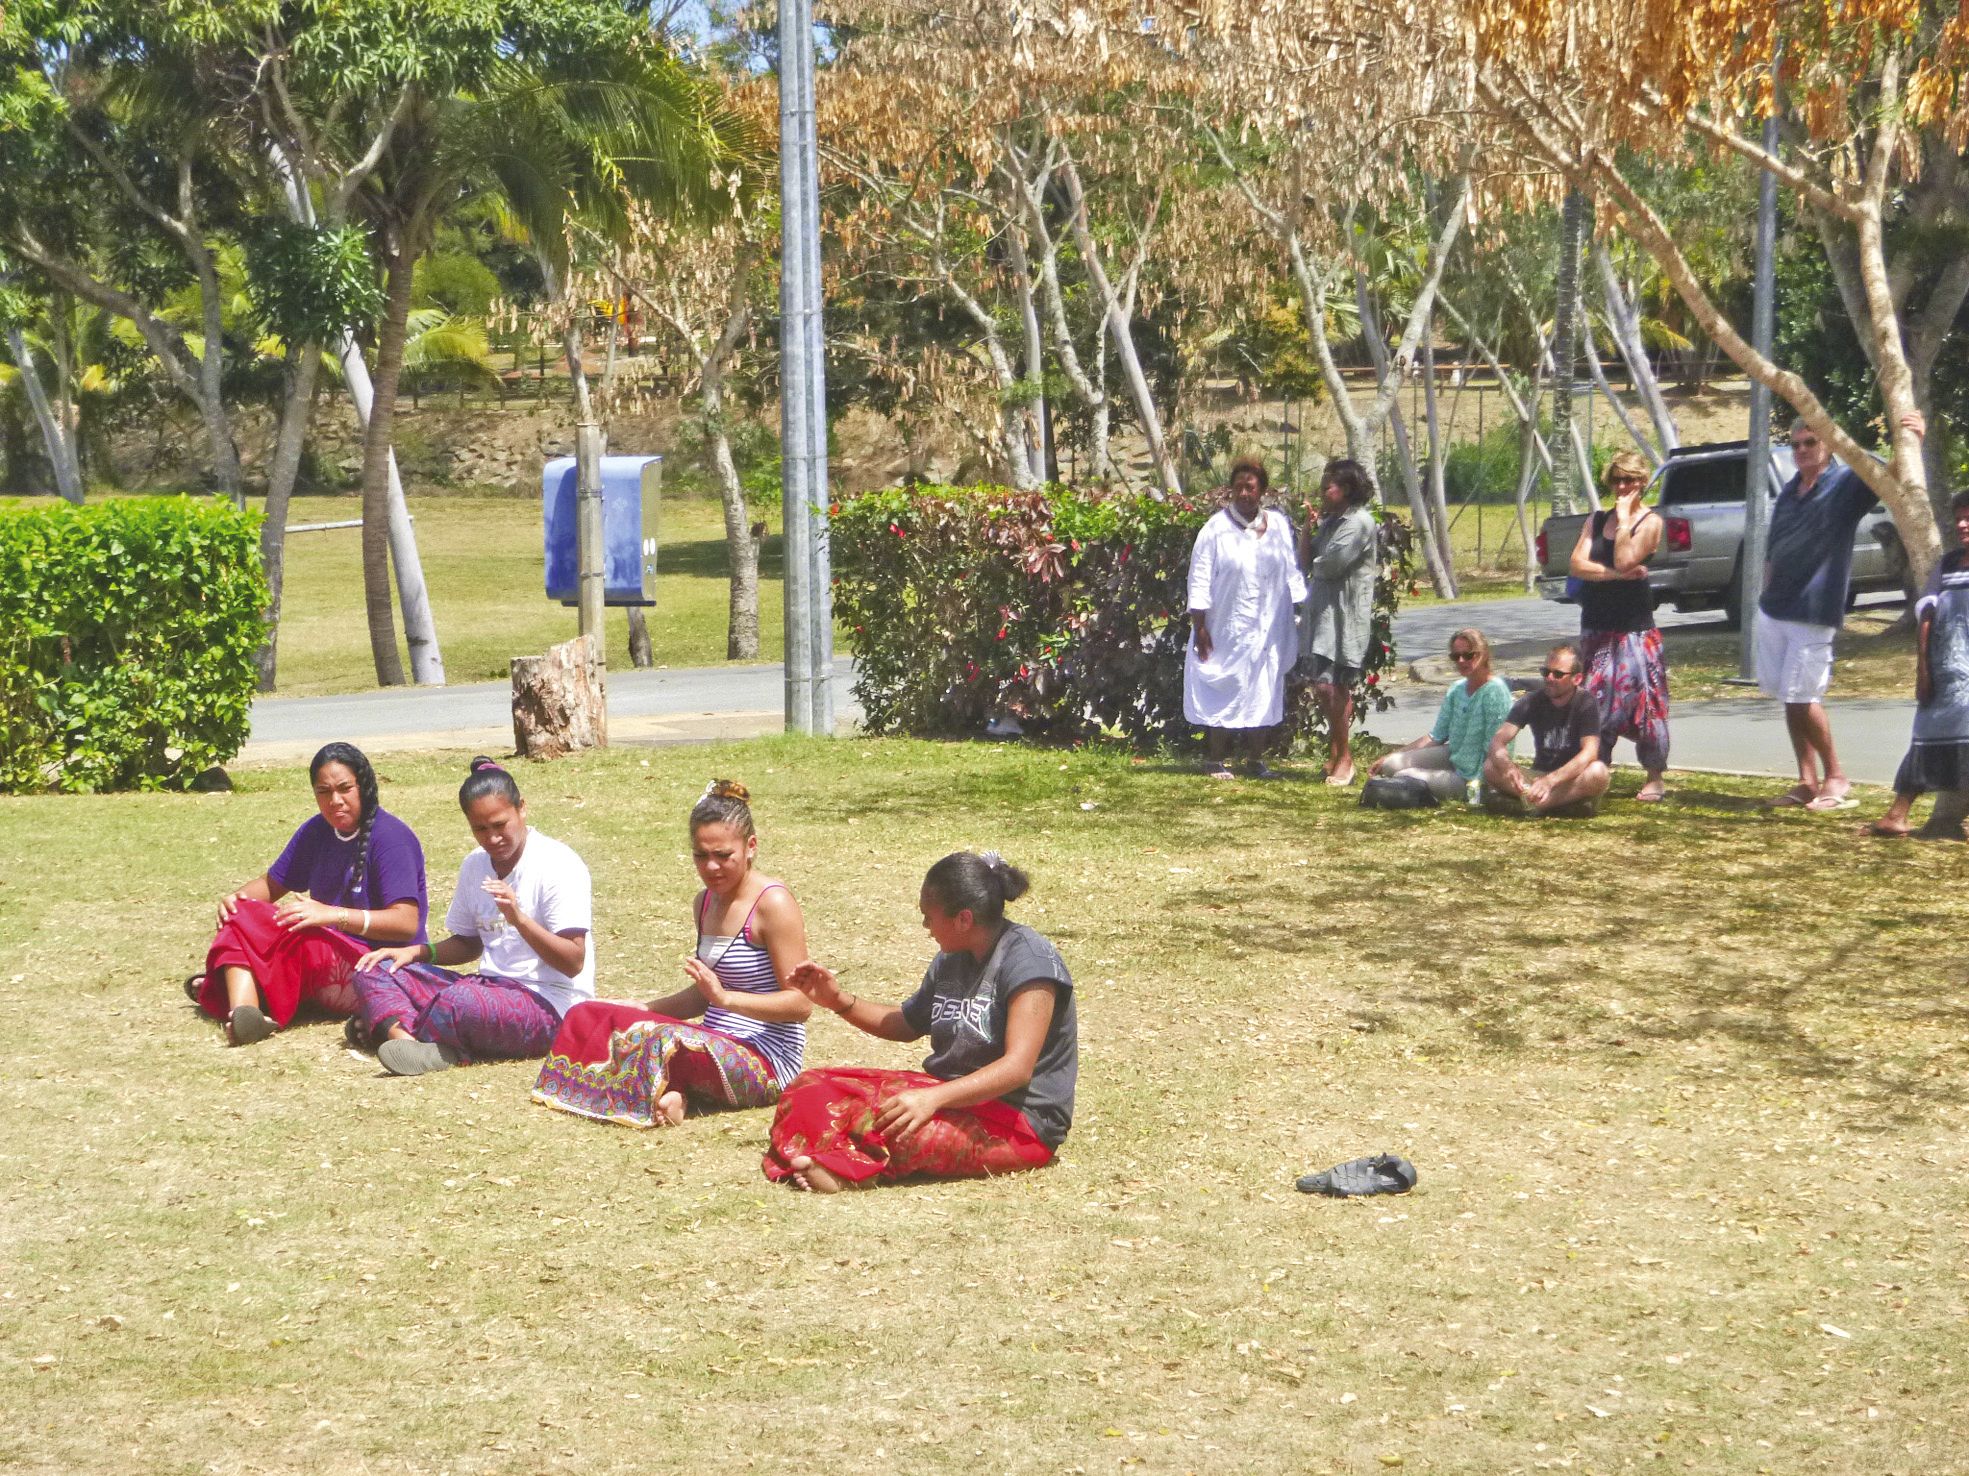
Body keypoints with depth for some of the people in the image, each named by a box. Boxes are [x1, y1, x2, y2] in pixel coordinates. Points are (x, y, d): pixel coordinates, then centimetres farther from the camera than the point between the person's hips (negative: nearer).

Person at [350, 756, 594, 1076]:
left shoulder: (559, 865, -11)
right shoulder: (474, 866, 11)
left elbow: (573, 963, -16)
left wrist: (519, 918, -29)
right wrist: (415, 952, 6)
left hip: (549, 1006, -8)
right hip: (490, 988, 8)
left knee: (460, 1001, -39)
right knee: (374, 971, -4)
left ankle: (389, 1027, -11)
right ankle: (404, 1039, -31)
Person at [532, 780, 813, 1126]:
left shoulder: (772, 903, -12)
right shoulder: (706, 903, 14)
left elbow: (801, 1003, -15)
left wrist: (726, 997, -26)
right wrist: (640, 1010, 15)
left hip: (767, 1061, -9)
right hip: (717, 1049, 9)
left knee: (665, 1040, -39)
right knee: (585, 1015, 0)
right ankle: (665, 1089, -18)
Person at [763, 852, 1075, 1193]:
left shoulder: (1029, 960, -15)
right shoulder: (950, 960, 13)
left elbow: (1018, 1068, -24)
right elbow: (908, 1025, 29)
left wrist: (933, 1098, -36)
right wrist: (839, 1001, 14)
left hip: (1019, 1122, -9)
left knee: (895, 1127, -39)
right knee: (810, 1090, -9)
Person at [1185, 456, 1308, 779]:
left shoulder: (1279, 525, 5)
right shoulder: (1217, 528, -5)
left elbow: (1292, 572, 11)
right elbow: (1200, 578, -6)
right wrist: (1199, 626, -9)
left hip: (1267, 628, 3)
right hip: (1226, 628, -3)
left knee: (1263, 692, 6)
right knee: (1223, 691, 1)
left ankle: (1256, 759, 15)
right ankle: (1217, 761, 10)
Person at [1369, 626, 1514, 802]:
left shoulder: (1494, 691, -20)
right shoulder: (1456, 690, 4)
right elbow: (1436, 736, 8)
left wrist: (1478, 784, -23)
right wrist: (1390, 757, 4)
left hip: (1470, 778, -7)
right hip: (1453, 757, 7)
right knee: (1390, 765, -6)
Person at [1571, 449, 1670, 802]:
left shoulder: (1650, 521, -2)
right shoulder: (1597, 519, 12)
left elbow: (1624, 560, -17)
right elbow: (1577, 564, -2)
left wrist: (1624, 519, -11)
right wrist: (1617, 574, -14)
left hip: (1634, 627, -5)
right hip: (1596, 626, 5)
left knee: (1644, 700, -4)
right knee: (1595, 701, 6)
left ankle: (1655, 778, 4)